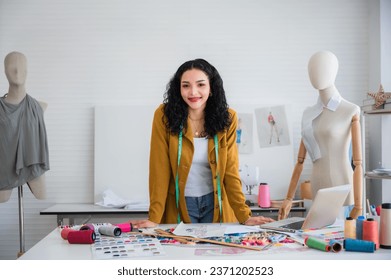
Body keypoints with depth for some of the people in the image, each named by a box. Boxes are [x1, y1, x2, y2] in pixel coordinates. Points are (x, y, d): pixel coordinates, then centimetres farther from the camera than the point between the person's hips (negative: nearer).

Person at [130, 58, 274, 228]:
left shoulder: (227, 118, -7)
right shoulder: (164, 115, -13)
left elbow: (230, 171, -5)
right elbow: (160, 169, -12)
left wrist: (244, 217, -12)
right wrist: (154, 219, -17)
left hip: (216, 204, 2)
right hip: (179, 205, -1)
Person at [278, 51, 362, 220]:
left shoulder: (350, 111, -4)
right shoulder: (309, 114, 11)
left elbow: (358, 163, -9)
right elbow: (300, 161, 12)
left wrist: (358, 206, -14)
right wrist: (289, 198, 9)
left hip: (342, 188, -5)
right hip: (318, 188, 5)